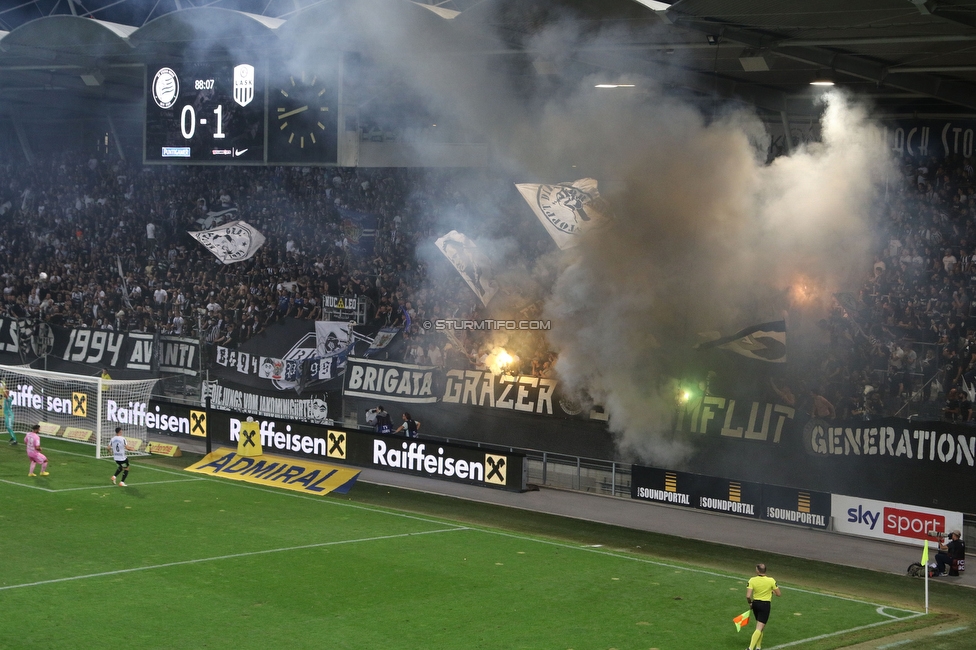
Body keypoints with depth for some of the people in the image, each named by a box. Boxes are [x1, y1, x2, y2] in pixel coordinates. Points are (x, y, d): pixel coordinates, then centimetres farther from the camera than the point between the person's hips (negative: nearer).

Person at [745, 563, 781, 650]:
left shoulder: (752, 580, -10)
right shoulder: (771, 581, -11)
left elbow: (748, 596, -15)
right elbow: (779, 594, -2)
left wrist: (750, 603, 5)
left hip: (755, 604, 3)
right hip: (766, 605, -3)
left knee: (760, 627, 23)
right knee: (759, 629, -5)